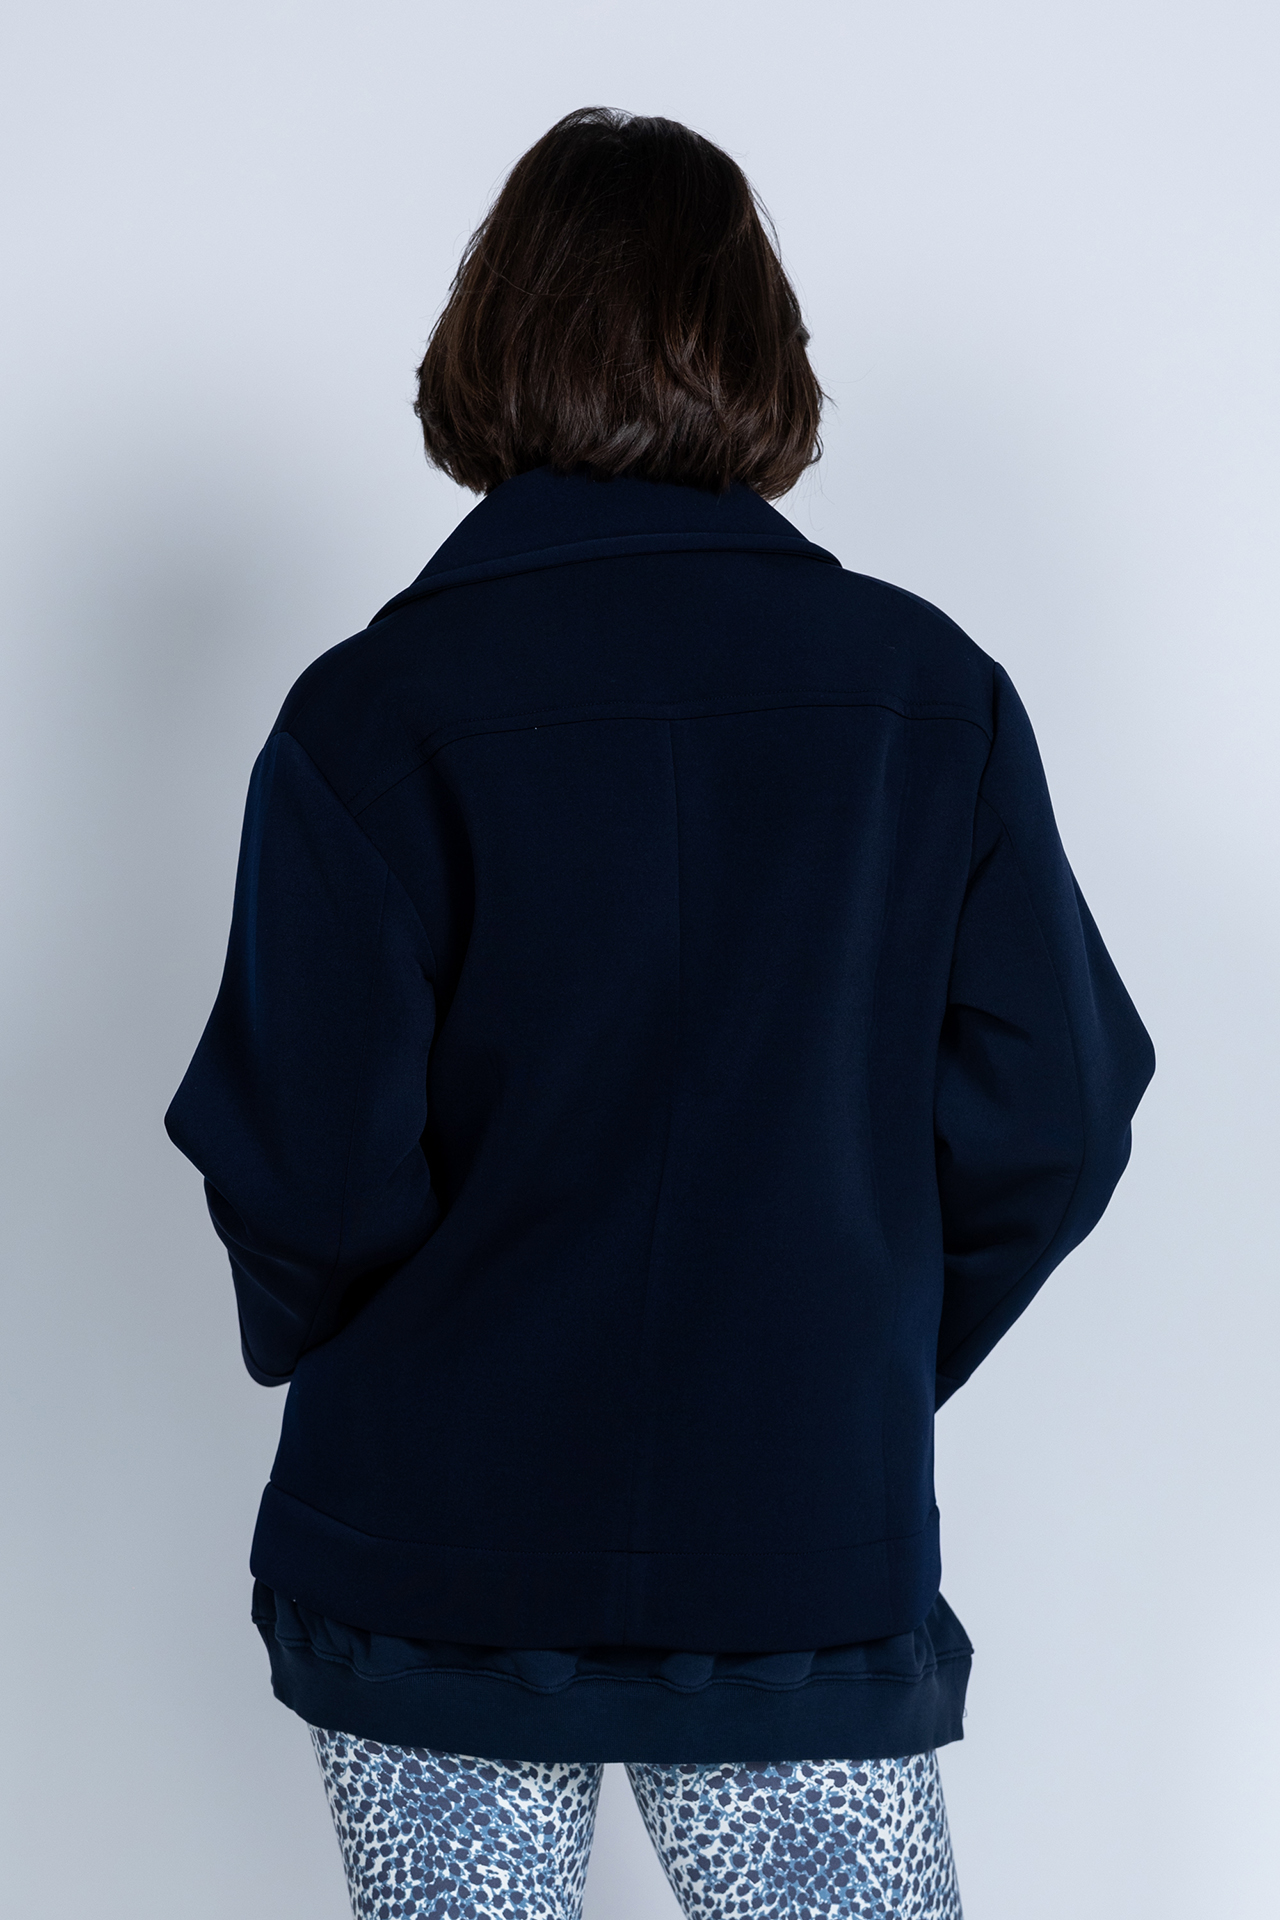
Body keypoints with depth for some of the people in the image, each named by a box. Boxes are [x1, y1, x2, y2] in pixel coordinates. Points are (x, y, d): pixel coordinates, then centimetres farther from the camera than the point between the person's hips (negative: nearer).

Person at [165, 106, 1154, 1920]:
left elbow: (310, 1171, -14)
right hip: (817, 1552, 1)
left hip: (438, 1557, -1)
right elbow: (1049, 1120, -4)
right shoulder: (934, 693, -4)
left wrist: (329, 1357, 8)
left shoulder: (372, 713, -12)